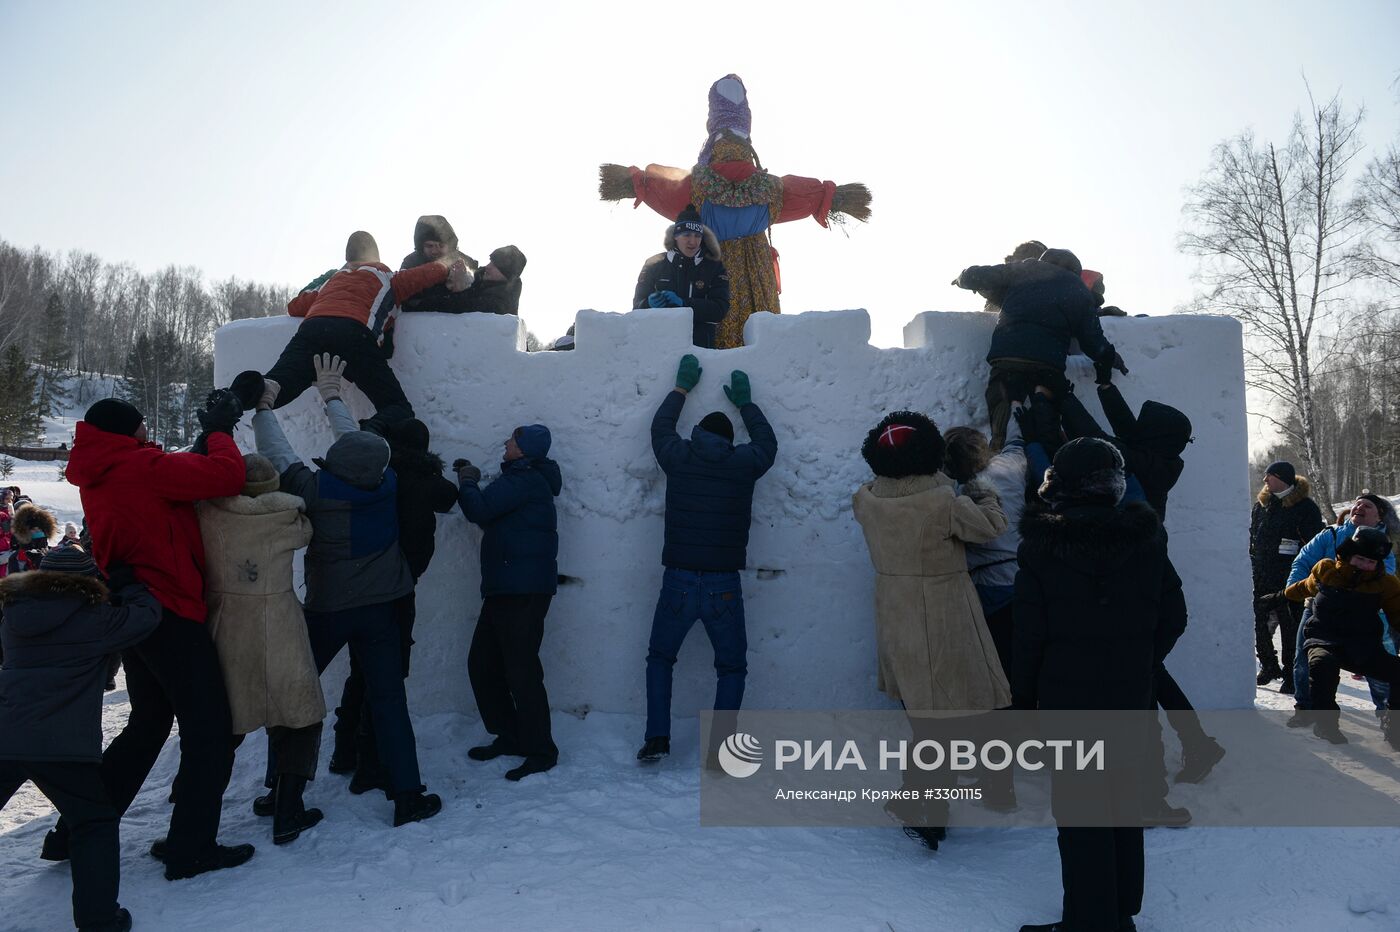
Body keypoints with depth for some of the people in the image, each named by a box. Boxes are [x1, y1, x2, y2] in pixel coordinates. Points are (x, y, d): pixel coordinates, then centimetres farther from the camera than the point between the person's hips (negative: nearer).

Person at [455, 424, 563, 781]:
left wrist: (467, 482, 1)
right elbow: (490, 517, 24)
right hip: (503, 589, 11)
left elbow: (479, 511, -19)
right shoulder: (522, 478, 19)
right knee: (482, 664, 14)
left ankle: (540, 751, 5)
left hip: (524, 591, -11)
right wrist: (471, 481, 12)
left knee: (520, 670, -6)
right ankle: (509, 737, 25)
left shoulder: (525, 480, -13)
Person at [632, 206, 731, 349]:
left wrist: (683, 303, -18)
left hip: (700, 344, 0)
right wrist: (650, 304, -16)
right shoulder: (654, 265, 9)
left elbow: (720, 309, -5)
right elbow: (638, 305, 8)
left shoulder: (714, 267, 7)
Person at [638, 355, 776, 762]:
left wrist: (683, 387, 34)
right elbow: (767, 442, 21)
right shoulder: (744, 463, -1)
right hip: (724, 586, -1)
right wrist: (745, 403, 34)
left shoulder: (678, 457, 0)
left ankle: (657, 738, 13)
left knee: (660, 657, 20)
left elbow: (661, 427, 21)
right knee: (732, 667, 16)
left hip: (678, 583, 1)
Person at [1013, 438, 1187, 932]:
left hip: (1067, 704, -4)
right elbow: (1173, 617, 3)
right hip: (1132, 701, 4)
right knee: (1124, 808, 19)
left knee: (1080, 817, 7)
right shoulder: (1147, 540, -4)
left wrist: (1023, 700, 1)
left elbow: (1028, 637, -11)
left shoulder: (1039, 550, -14)